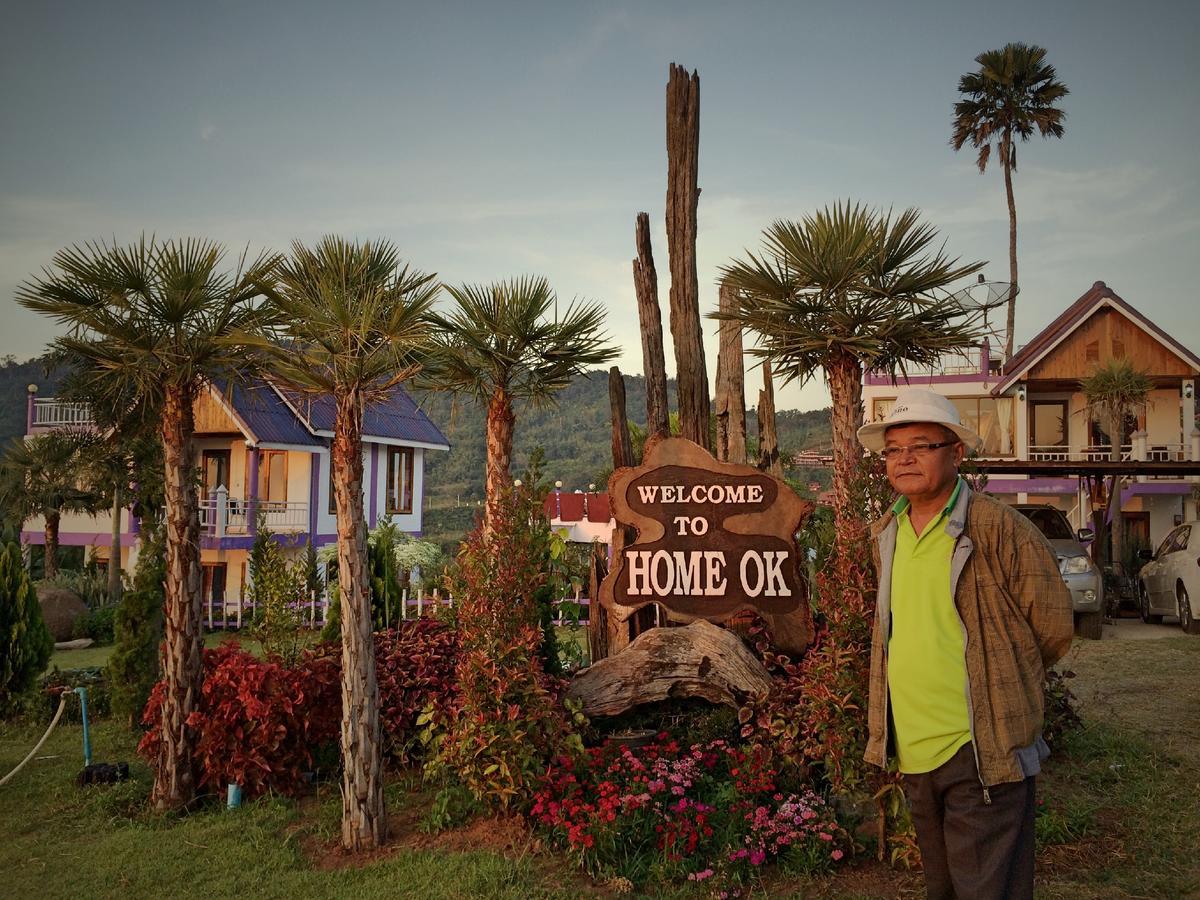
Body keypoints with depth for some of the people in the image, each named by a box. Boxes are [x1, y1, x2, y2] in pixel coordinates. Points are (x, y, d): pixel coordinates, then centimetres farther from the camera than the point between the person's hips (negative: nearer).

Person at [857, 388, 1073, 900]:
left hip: (981, 751, -6)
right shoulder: (886, 535, 6)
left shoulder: (999, 529, -14)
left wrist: (997, 684, 3)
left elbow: (1052, 628, -8)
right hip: (912, 751, 6)